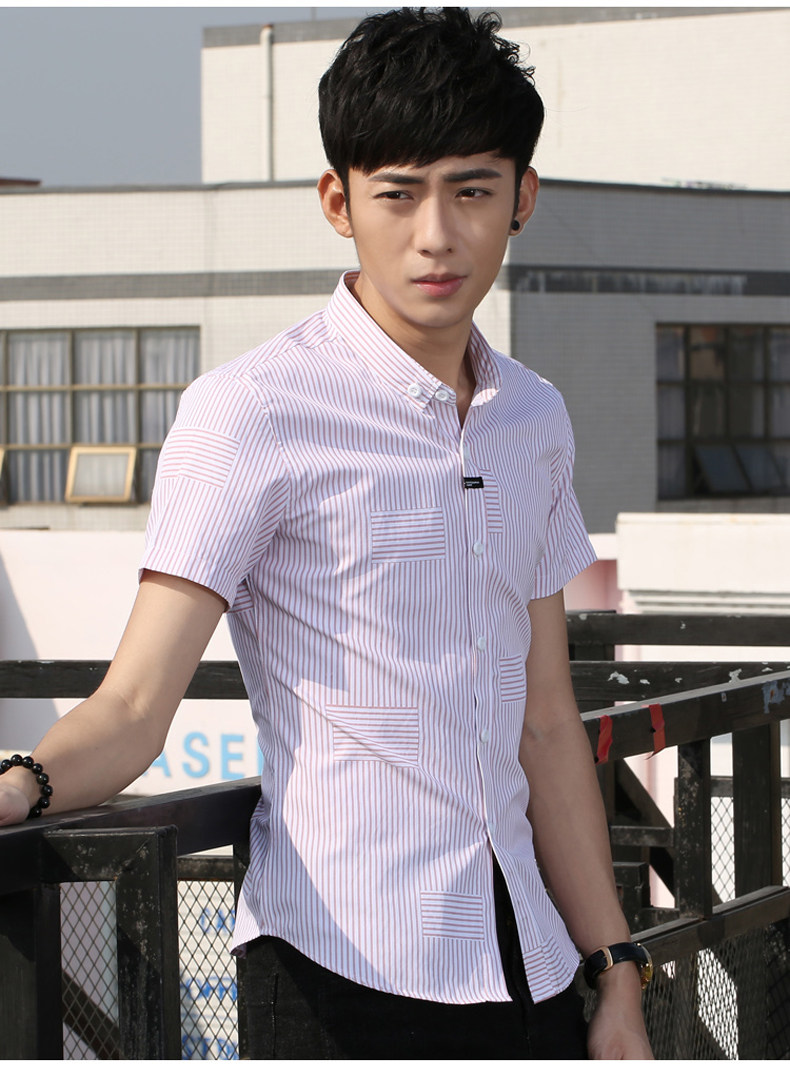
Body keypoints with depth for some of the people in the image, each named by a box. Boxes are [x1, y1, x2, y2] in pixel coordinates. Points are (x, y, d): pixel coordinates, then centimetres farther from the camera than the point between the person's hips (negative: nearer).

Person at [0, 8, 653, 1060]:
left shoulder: (536, 421, 12)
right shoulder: (252, 411, -7)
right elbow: (135, 706, -13)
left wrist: (616, 979, 14)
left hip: (531, 973, 6)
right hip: (348, 975, -6)